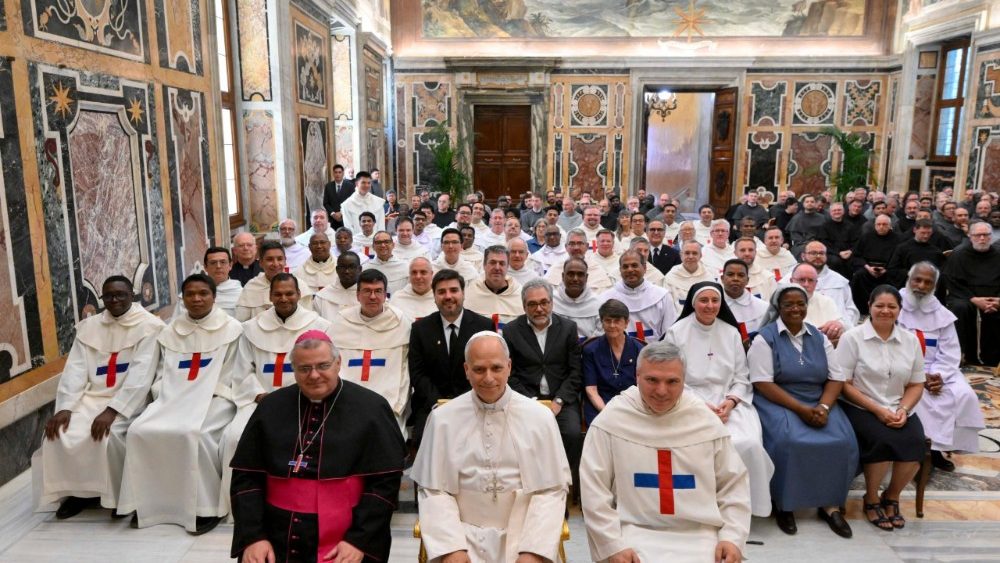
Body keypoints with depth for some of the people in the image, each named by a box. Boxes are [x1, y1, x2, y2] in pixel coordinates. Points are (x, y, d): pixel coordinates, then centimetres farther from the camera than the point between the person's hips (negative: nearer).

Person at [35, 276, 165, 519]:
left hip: (128, 400, -5)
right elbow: (75, 369, 2)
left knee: (107, 435, -29)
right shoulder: (89, 326, 11)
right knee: (61, 433, -18)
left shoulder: (150, 326, -7)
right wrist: (64, 407, -13)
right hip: (91, 397, 5)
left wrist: (112, 410, -25)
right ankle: (76, 490, 6)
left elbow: (141, 374, -16)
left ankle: (120, 494, -4)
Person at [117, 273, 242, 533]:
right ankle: (149, 501, -3)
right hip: (172, 399, 5)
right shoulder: (169, 332, 18)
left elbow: (232, 377, -1)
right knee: (139, 431, -20)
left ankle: (208, 506, -18)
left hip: (213, 399, -5)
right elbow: (158, 374, 13)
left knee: (193, 433, -32)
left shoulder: (231, 329, 4)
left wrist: (199, 399, -12)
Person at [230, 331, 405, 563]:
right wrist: (252, 536, -4)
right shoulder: (271, 407, 7)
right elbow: (246, 476, 7)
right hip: (275, 541, 3)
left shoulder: (370, 408, -3)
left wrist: (359, 540, -12)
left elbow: (385, 481, -5)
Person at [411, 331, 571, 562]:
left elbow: (551, 489, 0)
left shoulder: (540, 417, -1)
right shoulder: (442, 418, -1)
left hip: (522, 536, 1)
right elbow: (434, 490, 0)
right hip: (465, 535, 0)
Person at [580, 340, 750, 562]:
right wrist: (613, 545, -9)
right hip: (637, 533, -2)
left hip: (699, 535, 2)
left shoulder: (706, 421, 4)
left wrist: (732, 537, 0)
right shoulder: (610, 420, -4)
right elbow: (594, 489, -4)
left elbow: (733, 484, 11)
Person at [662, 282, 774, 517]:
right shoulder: (676, 333, 0)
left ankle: (747, 501, -1)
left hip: (729, 402, 3)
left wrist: (730, 402, -9)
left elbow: (741, 378, 11)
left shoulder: (732, 333, 10)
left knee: (749, 444, -24)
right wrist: (701, 407, -13)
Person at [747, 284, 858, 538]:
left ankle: (830, 504, -7)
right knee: (789, 440, -31)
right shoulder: (765, 338, -4)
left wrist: (823, 407, -12)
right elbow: (762, 383, -12)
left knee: (842, 439, -21)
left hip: (818, 403, 5)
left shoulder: (819, 337, 12)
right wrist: (801, 409, -19)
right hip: (778, 402, -4)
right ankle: (783, 504, -11)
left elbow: (836, 378, 7)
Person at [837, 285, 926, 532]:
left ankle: (892, 497, 5)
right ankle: (871, 499, -3)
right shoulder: (852, 337, -6)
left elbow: (916, 384, 11)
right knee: (884, 440, -30)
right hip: (860, 408, -4)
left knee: (915, 442, -24)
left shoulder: (910, 340, 8)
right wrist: (877, 410, -15)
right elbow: (843, 384, -9)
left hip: (899, 410, 4)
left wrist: (903, 410, -8)